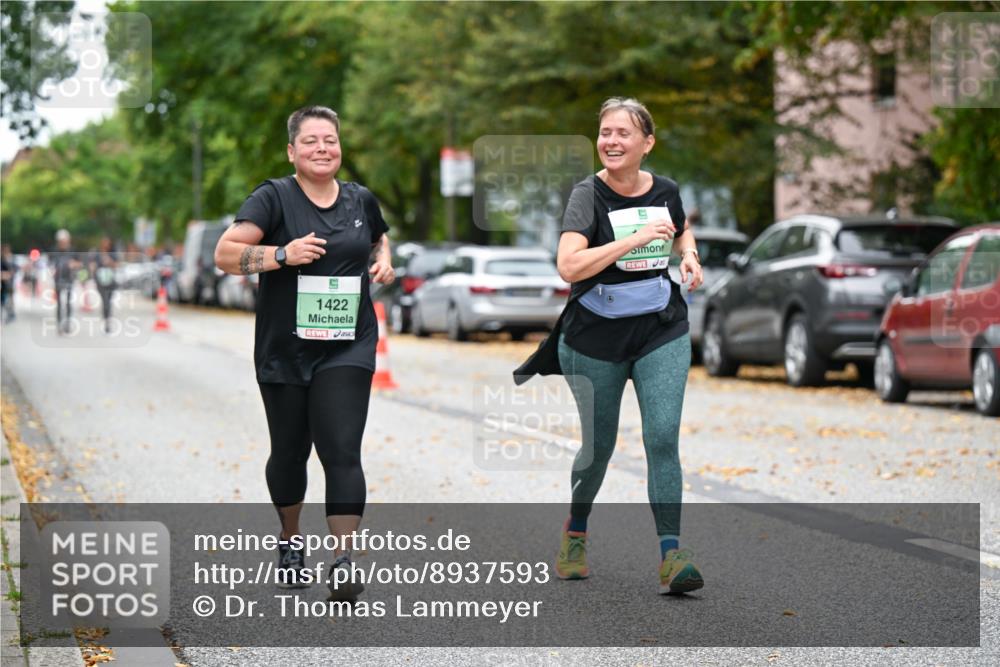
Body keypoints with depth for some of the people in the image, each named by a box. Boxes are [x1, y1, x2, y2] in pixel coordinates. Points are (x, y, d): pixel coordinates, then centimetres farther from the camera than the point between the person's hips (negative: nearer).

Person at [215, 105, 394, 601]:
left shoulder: (361, 201, 7)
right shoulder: (274, 198, -5)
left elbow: (379, 239, 29)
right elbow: (225, 253, -14)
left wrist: (383, 262, 7)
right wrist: (283, 254, -26)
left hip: (347, 349, 1)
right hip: (284, 350, -1)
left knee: (342, 452, -12)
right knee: (290, 451, 13)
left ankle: (344, 562, -17)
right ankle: (289, 542, 37)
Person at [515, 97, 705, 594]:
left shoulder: (665, 190, -1)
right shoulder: (589, 194, -15)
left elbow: (682, 231, 23)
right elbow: (569, 266, -30)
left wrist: (689, 255, 1)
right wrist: (635, 239, -33)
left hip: (662, 331, 2)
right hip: (596, 338, -2)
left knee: (663, 438, -10)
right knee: (599, 443, 10)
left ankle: (671, 554, -10)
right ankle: (575, 533, 37)